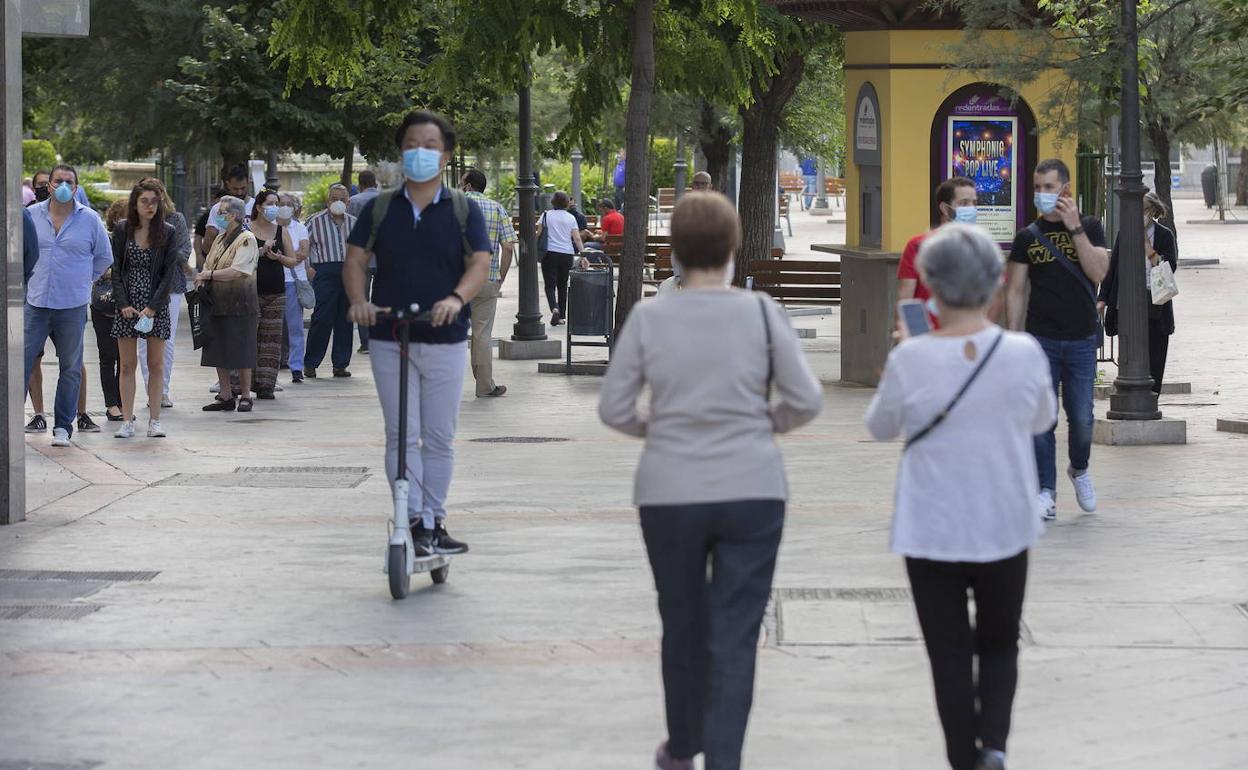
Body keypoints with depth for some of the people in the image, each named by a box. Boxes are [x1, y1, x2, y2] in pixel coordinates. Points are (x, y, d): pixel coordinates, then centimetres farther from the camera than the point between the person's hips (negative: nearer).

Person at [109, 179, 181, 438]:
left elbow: (170, 273, -4)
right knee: (127, 365, 2)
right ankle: (127, 421, 4)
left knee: (156, 365, 3)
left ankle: (154, 420, 7)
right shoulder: (122, 230, 2)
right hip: (127, 305, 0)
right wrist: (124, 304, -10)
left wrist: (152, 307, -12)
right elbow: (116, 269, 1)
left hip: (157, 306, 0)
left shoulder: (168, 233, 0)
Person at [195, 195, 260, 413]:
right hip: (217, 303, 8)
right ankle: (225, 396, 13)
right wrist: (202, 279, -2)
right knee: (218, 352, 7)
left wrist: (209, 275, -12)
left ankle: (245, 396, 6)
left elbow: (237, 271, -18)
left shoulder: (246, 239, -9)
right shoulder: (220, 239, 16)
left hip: (239, 304, -8)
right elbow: (208, 265, 20)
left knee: (241, 352, -2)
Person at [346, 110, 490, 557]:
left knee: (439, 438, 6)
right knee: (402, 436, -4)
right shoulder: (380, 208, 7)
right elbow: (355, 258, 4)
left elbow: (480, 263, -6)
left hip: (445, 340, 0)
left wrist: (457, 298, -26)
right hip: (389, 339, 0)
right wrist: (359, 300, -17)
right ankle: (414, 521, -4)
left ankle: (434, 523, 15)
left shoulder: (463, 210, 4)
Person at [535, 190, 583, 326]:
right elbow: (576, 238, 0)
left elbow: (538, 234, 1)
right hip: (567, 254, 2)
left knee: (550, 285, -3)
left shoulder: (546, 215, 1)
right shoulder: (570, 218, 5)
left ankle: (554, 308, -29)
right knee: (562, 285, 14)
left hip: (550, 253, -2)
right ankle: (561, 315, 15)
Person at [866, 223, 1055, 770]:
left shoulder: (911, 360, -16)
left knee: (950, 656, 10)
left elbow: (880, 428, 2)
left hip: (932, 533, -2)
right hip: (1006, 530, 2)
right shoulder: (1025, 354, -12)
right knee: (1000, 644, 19)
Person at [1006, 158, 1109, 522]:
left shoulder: (1090, 228, 4)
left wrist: (1074, 228, -15)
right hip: (1040, 339, 0)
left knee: (1081, 418, 2)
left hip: (1082, 339, 0)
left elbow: (1098, 271, -10)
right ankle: (1046, 492, 1)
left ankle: (1079, 469, 30)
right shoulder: (1028, 236, 5)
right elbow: (1015, 291, 6)